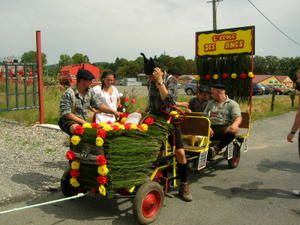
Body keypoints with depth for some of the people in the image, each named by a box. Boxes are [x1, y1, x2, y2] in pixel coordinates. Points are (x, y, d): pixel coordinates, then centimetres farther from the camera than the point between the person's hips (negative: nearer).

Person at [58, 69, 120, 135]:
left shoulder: (90, 92, 3)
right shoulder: (68, 93, -16)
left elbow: (99, 105, 4)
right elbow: (66, 113, -18)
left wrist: (113, 112, -9)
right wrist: (82, 121, -21)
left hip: (84, 121, 6)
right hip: (69, 121, -6)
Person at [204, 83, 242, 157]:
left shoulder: (232, 104, 12)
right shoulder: (210, 103, 25)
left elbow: (238, 117, -2)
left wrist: (235, 124, -28)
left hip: (225, 128, -2)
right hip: (212, 128, 3)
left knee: (233, 130, -37)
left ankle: (216, 148, -34)